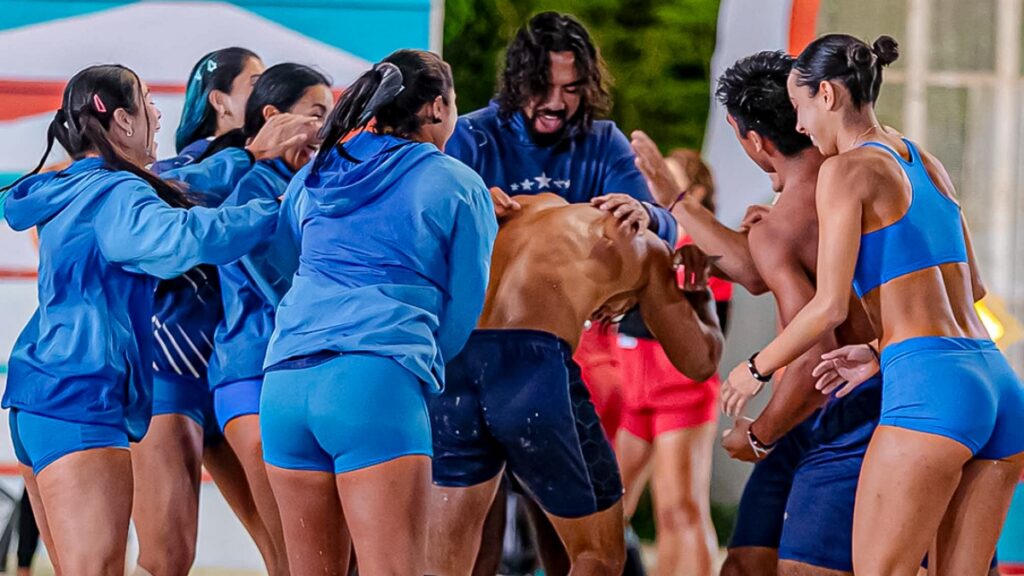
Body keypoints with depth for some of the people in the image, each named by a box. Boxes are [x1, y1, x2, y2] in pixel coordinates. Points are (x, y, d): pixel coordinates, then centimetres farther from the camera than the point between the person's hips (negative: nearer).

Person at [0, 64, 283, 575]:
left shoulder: (69, 191, 17)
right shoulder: (114, 193, -10)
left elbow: (175, 193, 28)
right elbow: (187, 236, -29)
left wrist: (248, 155, 24)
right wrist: (274, 211, -18)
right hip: (79, 398, -10)